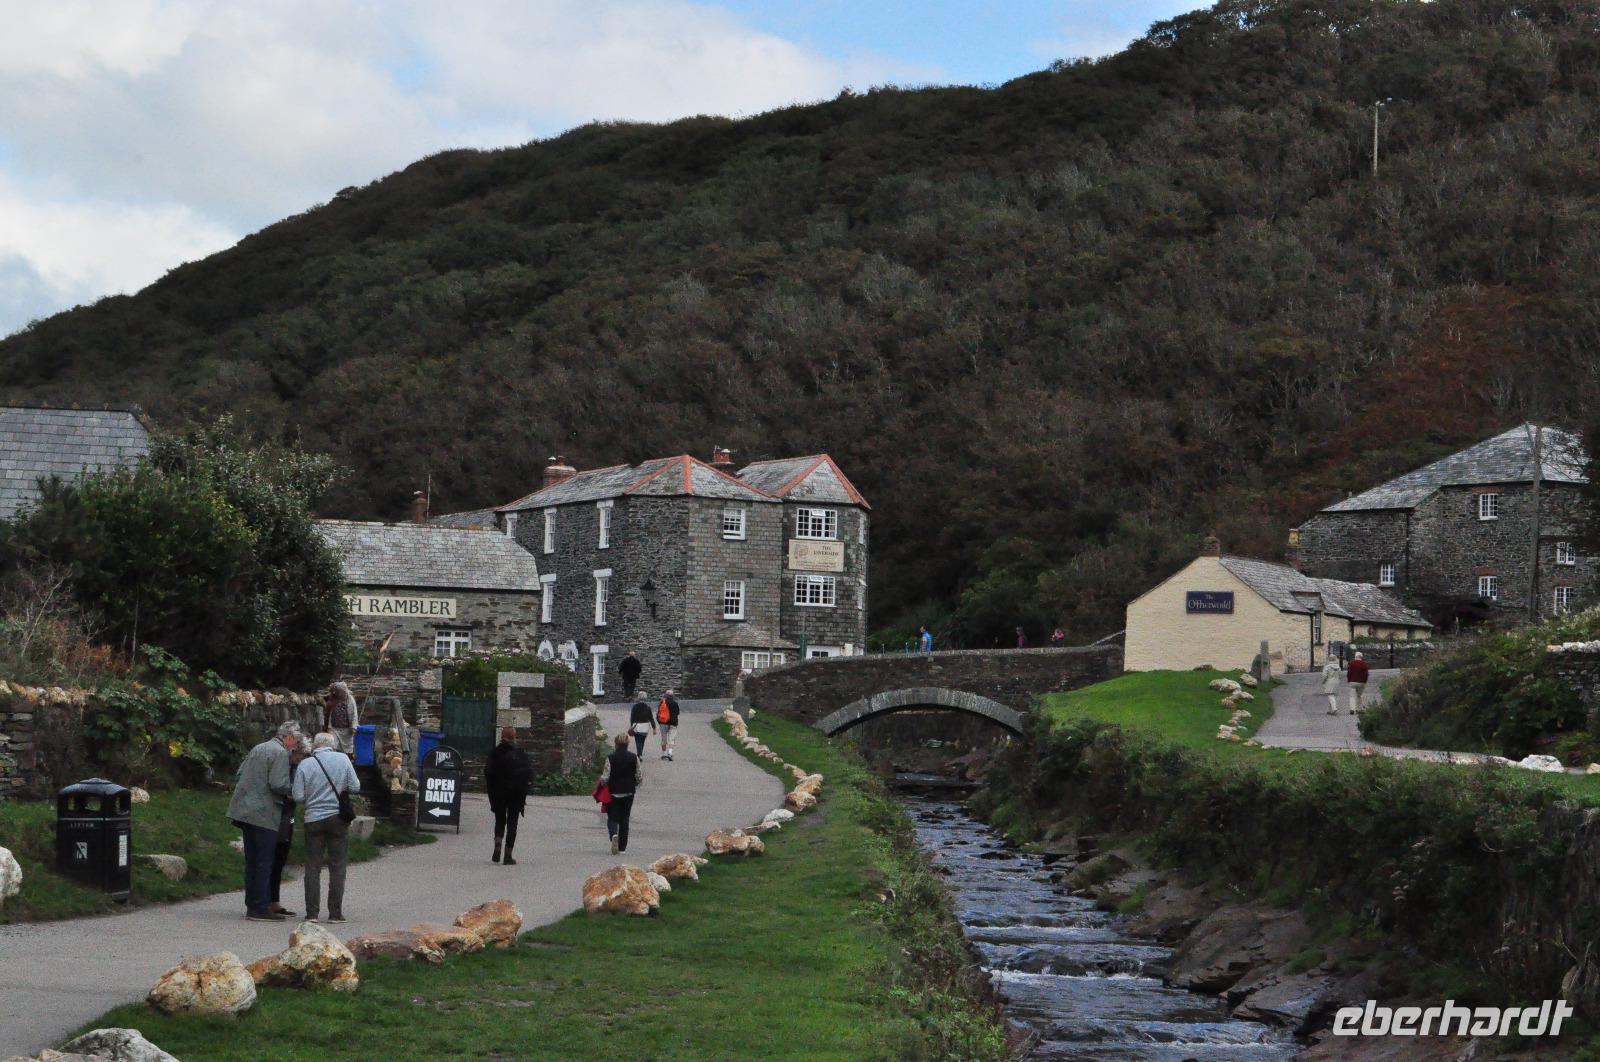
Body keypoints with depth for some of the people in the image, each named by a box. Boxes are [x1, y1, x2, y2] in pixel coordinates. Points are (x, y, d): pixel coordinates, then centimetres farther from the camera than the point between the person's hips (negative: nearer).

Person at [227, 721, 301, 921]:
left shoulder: (257, 749, 17)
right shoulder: (280, 753, -10)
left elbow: (240, 774, 20)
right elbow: (278, 784, -18)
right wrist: (294, 790, -2)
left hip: (245, 810, 9)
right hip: (264, 813, -9)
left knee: (251, 860, 13)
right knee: (264, 861, -5)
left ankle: (252, 905, 16)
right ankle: (260, 908, -7)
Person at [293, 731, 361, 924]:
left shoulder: (305, 765, -4)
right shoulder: (342, 759, -3)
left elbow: (298, 796, -6)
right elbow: (355, 787, -3)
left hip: (314, 820, 0)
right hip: (338, 818, 0)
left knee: (313, 868, 6)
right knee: (337, 868, 6)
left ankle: (312, 913, 3)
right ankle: (335, 913, 3)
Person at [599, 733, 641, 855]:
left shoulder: (610, 758, -11)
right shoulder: (634, 758, -3)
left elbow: (605, 778, -12)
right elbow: (640, 778, 0)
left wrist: (602, 783, 9)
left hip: (614, 793, -2)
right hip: (629, 793, 2)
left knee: (612, 818, 7)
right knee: (624, 819, 11)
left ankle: (614, 834, -24)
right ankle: (622, 847, 11)